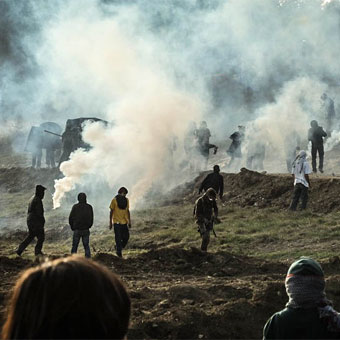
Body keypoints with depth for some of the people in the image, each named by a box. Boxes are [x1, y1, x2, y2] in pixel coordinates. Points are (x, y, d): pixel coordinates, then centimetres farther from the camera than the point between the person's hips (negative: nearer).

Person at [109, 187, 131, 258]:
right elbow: (111, 211, -4)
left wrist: (129, 221, 12)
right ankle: (119, 252, 7)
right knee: (118, 238, -4)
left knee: (126, 237, 1)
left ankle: (118, 248, 24)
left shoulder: (126, 200, 4)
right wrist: (110, 223, -4)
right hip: (117, 222, -5)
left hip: (124, 222, 5)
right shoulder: (114, 200, -10)